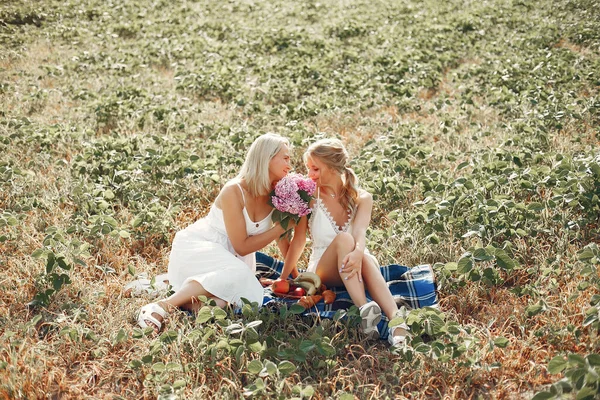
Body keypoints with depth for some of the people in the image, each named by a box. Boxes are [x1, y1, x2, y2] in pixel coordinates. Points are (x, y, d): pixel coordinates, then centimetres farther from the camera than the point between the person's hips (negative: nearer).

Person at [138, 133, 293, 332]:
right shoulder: (234, 192, -23)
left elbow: (283, 241, 5)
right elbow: (242, 246, -20)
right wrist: (281, 227, -22)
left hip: (227, 255, 5)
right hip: (195, 247, -5)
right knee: (237, 273, -38)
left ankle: (185, 300, -8)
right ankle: (161, 306, -29)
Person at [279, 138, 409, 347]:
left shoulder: (361, 198, -3)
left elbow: (360, 232, -22)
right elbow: (298, 241, 0)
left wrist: (358, 253, -44)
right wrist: (283, 278, -1)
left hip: (353, 268, 1)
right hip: (321, 271, -1)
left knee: (366, 260, -37)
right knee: (343, 238, -35)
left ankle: (396, 320, -55)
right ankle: (364, 310, -52)